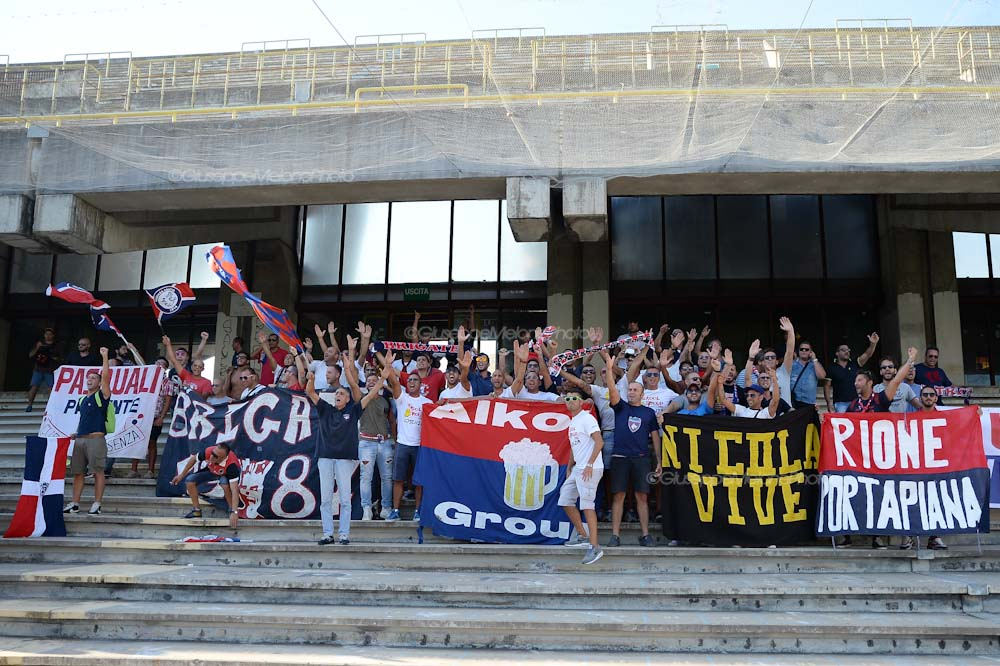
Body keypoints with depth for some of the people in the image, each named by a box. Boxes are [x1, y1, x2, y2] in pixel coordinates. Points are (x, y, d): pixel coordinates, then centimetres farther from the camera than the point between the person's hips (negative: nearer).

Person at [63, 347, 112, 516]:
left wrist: (105, 357, -13)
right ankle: (74, 504, 13)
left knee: (98, 472, -7)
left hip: (96, 438, -7)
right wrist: (76, 434, 16)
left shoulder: (102, 395, 2)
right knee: (77, 472, 8)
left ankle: (97, 505, -6)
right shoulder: (82, 399, 21)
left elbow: (106, 376, -12)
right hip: (80, 439, 7)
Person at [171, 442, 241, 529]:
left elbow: (235, 490, -45)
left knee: (226, 484, -37)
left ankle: (232, 509, -13)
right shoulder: (208, 451, -35)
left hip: (227, 474, -4)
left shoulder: (231, 464, -44)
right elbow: (194, 458, -9)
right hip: (212, 471, 5)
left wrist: (234, 512, -53)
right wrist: (181, 475, 0)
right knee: (190, 481, -12)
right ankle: (196, 510, 5)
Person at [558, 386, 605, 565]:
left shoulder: (587, 418, -11)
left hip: (590, 469, -10)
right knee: (565, 500, 12)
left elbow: (599, 442, -20)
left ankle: (595, 547, -11)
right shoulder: (572, 421, 18)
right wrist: (569, 468, 23)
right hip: (578, 468, 10)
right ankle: (582, 535, 23)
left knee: (587, 505, -13)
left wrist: (589, 465, -24)